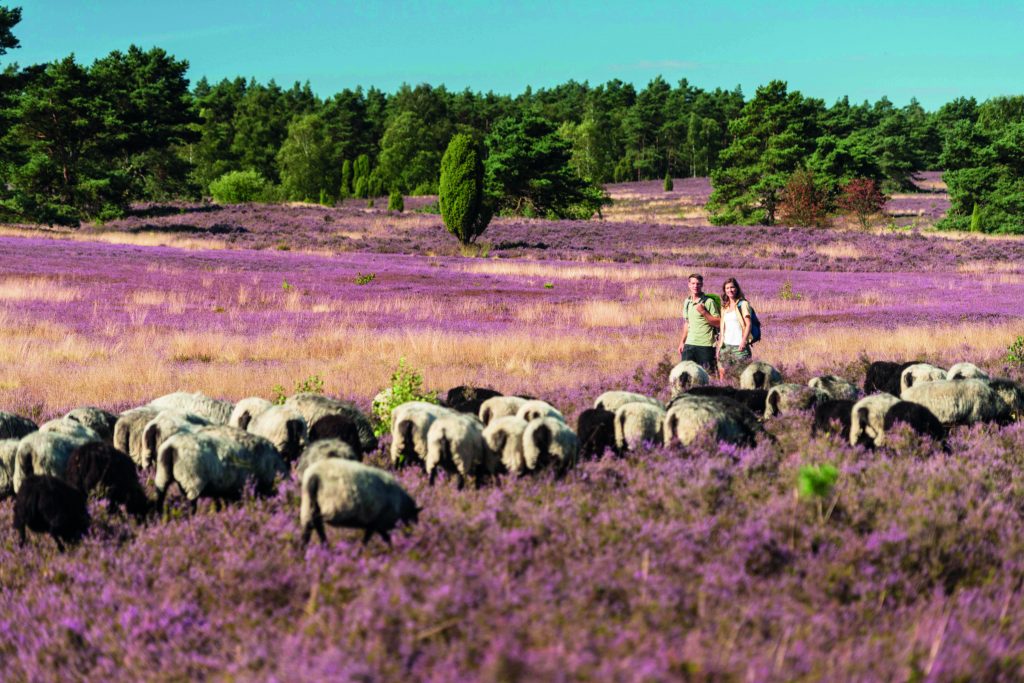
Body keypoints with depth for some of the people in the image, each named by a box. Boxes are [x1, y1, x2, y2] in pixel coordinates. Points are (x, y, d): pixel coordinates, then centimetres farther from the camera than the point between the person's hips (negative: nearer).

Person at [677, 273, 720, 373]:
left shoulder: (709, 302, -5)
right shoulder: (687, 302, 13)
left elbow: (718, 323, -9)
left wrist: (703, 312, -16)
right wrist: (682, 342, 18)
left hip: (705, 346, -5)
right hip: (689, 344, 5)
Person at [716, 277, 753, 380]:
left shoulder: (743, 304, 0)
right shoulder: (725, 307, 18)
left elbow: (748, 324, -8)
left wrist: (744, 341, -20)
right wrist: (719, 346, 13)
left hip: (739, 345, -6)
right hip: (726, 345, 6)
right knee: (722, 372, 0)